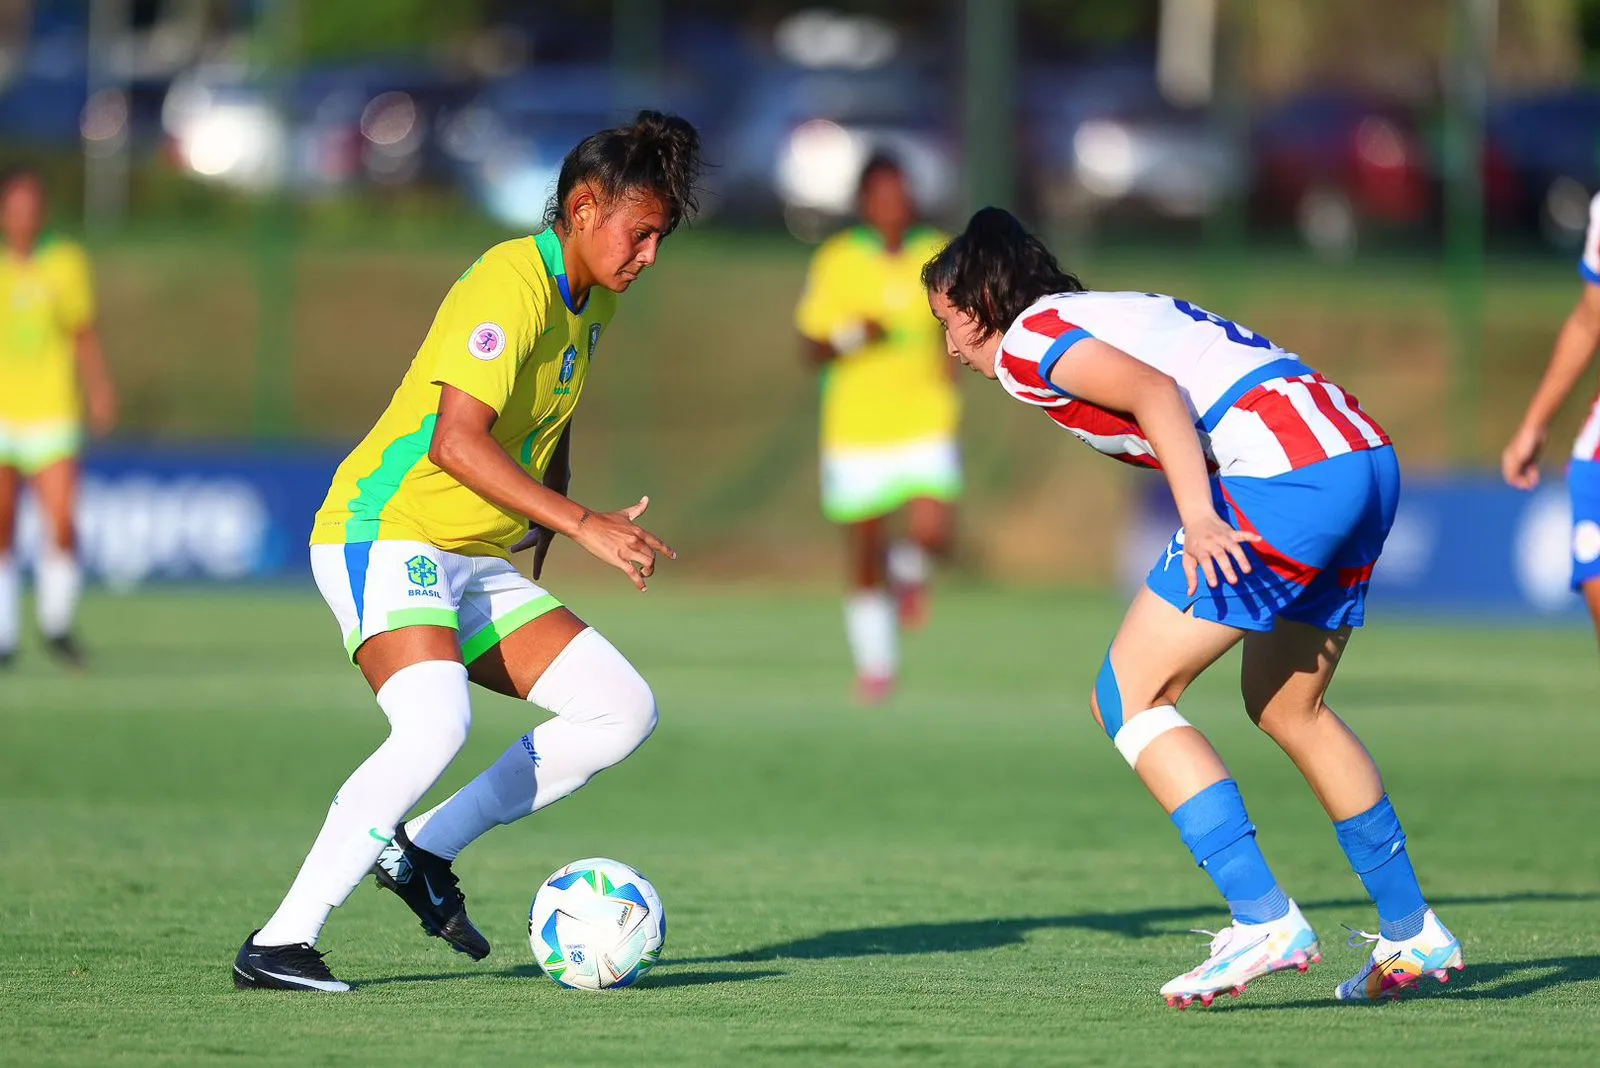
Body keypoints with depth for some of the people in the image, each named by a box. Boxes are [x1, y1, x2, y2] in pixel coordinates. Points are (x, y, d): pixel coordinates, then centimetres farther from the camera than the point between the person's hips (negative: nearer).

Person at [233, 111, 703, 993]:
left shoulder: (594, 299, 11)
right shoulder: (513, 284, -19)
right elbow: (457, 442, -29)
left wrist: (537, 542, 22)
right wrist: (585, 524, -31)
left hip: (478, 562, 9)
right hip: (385, 534, -9)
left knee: (625, 710, 0)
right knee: (436, 722, -32)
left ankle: (422, 849, 7)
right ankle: (280, 945, -27)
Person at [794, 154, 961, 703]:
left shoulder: (939, 258, 1)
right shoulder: (838, 261, -5)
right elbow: (814, 349, -2)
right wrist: (851, 337, -22)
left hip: (926, 425, 1)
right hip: (856, 428, -1)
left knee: (932, 533, -19)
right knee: (865, 556, 5)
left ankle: (908, 568, 20)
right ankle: (874, 664, 25)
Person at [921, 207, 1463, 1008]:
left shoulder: (1028, 341, 2)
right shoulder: (1114, 312, 28)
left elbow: (1156, 393, -15)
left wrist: (1197, 517, -25)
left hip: (1289, 476, -9)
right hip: (1366, 456, 9)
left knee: (1127, 698, -2)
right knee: (1287, 707, 24)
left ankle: (1263, 919, -11)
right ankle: (1412, 934, 28)